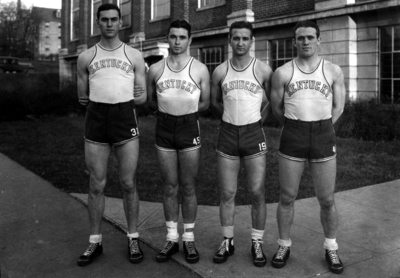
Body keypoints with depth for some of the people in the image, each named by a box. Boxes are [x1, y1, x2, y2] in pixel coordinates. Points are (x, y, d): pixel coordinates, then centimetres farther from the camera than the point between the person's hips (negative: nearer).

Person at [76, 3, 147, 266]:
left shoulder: (134, 55, 6)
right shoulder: (86, 57, 9)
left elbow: (142, 97, 4)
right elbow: (83, 98, 11)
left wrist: (117, 98, 1)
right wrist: (112, 96, 3)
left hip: (125, 119, -1)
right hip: (96, 120, 1)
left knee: (129, 184, 4)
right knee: (97, 185, 6)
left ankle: (133, 239, 18)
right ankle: (95, 242, 20)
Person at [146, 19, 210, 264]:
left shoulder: (200, 69, -4)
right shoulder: (156, 69, 2)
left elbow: (205, 103, 4)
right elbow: (151, 102, 13)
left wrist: (184, 110, 3)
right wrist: (170, 110, 5)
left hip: (189, 129, -2)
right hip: (164, 130, 2)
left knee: (188, 187, 6)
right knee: (170, 187, 9)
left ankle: (189, 239, 19)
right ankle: (172, 239, 20)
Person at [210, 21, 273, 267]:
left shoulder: (263, 70, -3)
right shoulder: (220, 71, 3)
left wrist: (258, 120, 3)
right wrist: (232, 118, 10)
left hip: (254, 135, -1)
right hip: (227, 135, 2)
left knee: (257, 193, 1)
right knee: (228, 193, 6)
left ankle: (257, 243, 16)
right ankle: (228, 241, 20)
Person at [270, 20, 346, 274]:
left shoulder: (334, 71, 2)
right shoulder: (282, 73, 0)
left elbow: (338, 107, 9)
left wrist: (319, 130, 8)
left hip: (324, 139, 0)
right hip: (292, 139, 0)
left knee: (327, 200, 6)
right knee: (287, 197, 7)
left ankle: (331, 249, 26)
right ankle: (284, 245, 25)